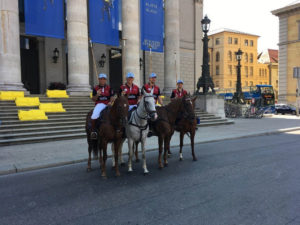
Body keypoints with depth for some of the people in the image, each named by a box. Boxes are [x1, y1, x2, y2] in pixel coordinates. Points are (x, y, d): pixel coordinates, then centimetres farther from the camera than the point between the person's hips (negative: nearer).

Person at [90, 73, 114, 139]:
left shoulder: (109, 88, 11)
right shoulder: (95, 88, 8)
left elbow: (112, 97, 9)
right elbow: (93, 99, 6)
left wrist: (110, 102, -12)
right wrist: (97, 95, -13)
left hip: (107, 104, 2)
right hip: (99, 105, -2)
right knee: (94, 115, -29)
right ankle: (93, 130, -15)